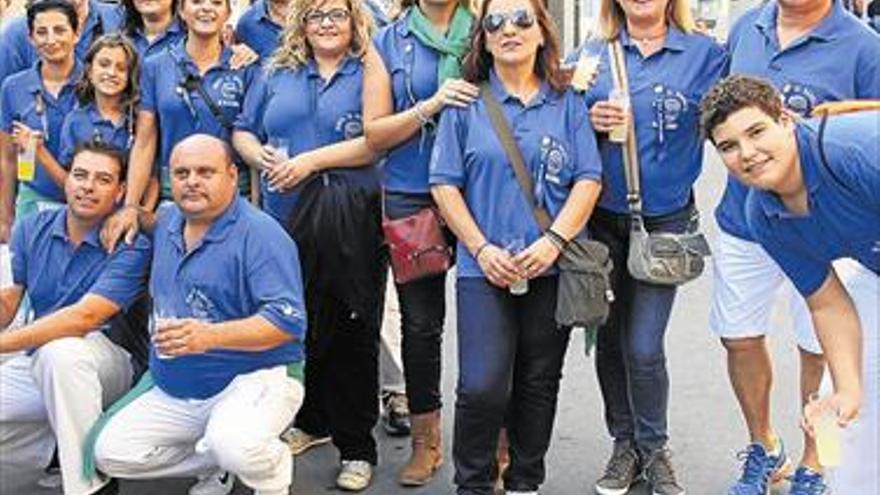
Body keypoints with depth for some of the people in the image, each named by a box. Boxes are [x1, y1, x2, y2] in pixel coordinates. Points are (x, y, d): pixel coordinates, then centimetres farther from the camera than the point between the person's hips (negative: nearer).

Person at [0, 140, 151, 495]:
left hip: (109, 363, -5)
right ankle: (52, 447, 7)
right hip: (38, 364, 6)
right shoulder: (32, 230, 3)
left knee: (60, 350, -38)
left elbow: (84, 316, -27)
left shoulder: (130, 246, -16)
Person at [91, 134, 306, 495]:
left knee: (235, 447, -36)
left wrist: (210, 336, -35)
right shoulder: (166, 223, 9)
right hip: (172, 391, 8)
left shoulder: (261, 234, -14)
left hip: (254, 378, -7)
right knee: (110, 453, -5)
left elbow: (288, 320, -23)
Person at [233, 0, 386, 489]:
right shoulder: (277, 76, 16)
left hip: (353, 223, -4)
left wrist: (311, 160, -14)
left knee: (352, 330, -2)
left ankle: (357, 447, 6)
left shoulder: (368, 74, 3)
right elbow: (243, 131, 18)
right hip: (287, 219, 4)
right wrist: (261, 157, -5)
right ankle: (310, 421, 31)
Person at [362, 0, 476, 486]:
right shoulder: (387, 44, 8)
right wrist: (432, 105, -12)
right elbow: (374, 133, 1)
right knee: (420, 322, 9)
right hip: (410, 198, 1)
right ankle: (425, 441, 23)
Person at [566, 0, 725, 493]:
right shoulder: (590, 54, 5)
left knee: (644, 348, -5)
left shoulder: (704, 53, -1)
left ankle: (654, 448, 21)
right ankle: (624, 444, 30)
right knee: (609, 340, 10)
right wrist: (589, 121, -12)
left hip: (665, 221, -2)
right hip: (601, 220, 2)